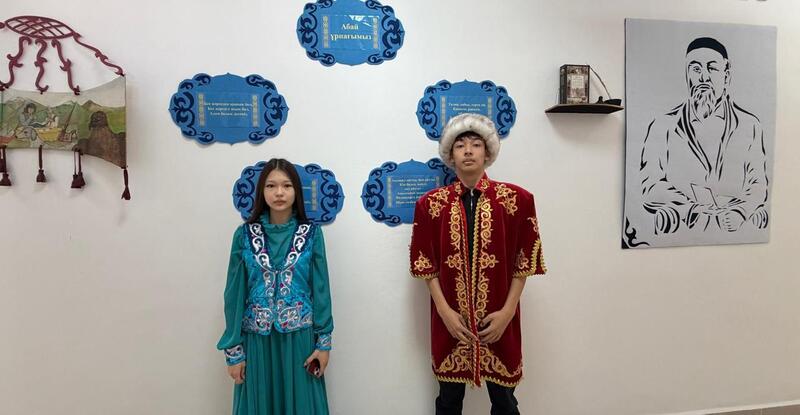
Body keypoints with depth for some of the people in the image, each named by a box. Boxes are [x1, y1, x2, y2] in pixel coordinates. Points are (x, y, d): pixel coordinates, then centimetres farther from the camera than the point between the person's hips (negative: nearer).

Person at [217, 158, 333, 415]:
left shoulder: (311, 234, -3)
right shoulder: (245, 235, -2)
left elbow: (321, 288, -2)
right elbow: (235, 294, 0)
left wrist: (324, 341, -4)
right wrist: (233, 350, -1)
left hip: (299, 338, 0)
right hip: (257, 340, 1)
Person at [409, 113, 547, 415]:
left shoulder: (516, 199, -1)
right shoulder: (431, 203, 1)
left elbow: (525, 262, -1)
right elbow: (426, 264, 0)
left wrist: (507, 311, -8)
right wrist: (445, 311, -8)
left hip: (499, 321, 0)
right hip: (450, 320, 1)